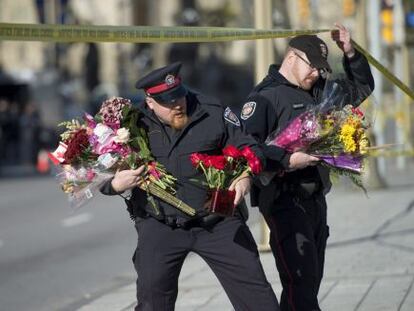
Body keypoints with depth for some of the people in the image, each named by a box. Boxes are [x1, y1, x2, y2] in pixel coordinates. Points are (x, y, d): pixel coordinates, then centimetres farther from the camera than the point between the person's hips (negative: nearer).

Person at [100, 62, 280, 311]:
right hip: (160, 225, 0)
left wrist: (246, 177, -18)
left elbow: (248, 148, 3)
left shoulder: (212, 113, -4)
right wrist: (116, 184, -20)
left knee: (252, 284, 1)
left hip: (217, 220, 0)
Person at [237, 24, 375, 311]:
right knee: (300, 280, -17)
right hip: (284, 199, -9)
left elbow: (361, 88, 26)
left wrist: (351, 54, 10)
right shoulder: (265, 97, -8)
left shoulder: (317, 91, 16)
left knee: (311, 281, 11)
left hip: (316, 198, 9)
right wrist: (286, 160, -24)